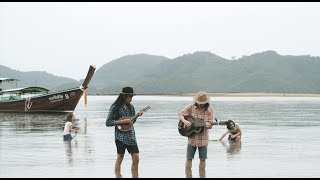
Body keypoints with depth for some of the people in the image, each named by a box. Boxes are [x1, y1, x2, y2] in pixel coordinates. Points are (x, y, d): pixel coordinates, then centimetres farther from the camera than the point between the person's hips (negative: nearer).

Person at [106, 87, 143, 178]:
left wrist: (137, 115, 1)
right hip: (121, 136, -6)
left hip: (131, 136, 6)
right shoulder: (115, 107, -8)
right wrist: (122, 121, -18)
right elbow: (108, 122, -11)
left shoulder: (131, 107, 9)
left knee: (136, 159, 1)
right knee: (119, 159, 0)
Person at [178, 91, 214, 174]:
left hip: (203, 138, 0)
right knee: (189, 158, 3)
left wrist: (208, 125, -31)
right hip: (192, 137, 0)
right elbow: (180, 115, 0)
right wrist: (184, 121, -20)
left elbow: (210, 124, -6)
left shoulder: (209, 110, -4)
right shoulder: (190, 107, -4)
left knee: (202, 159, 6)